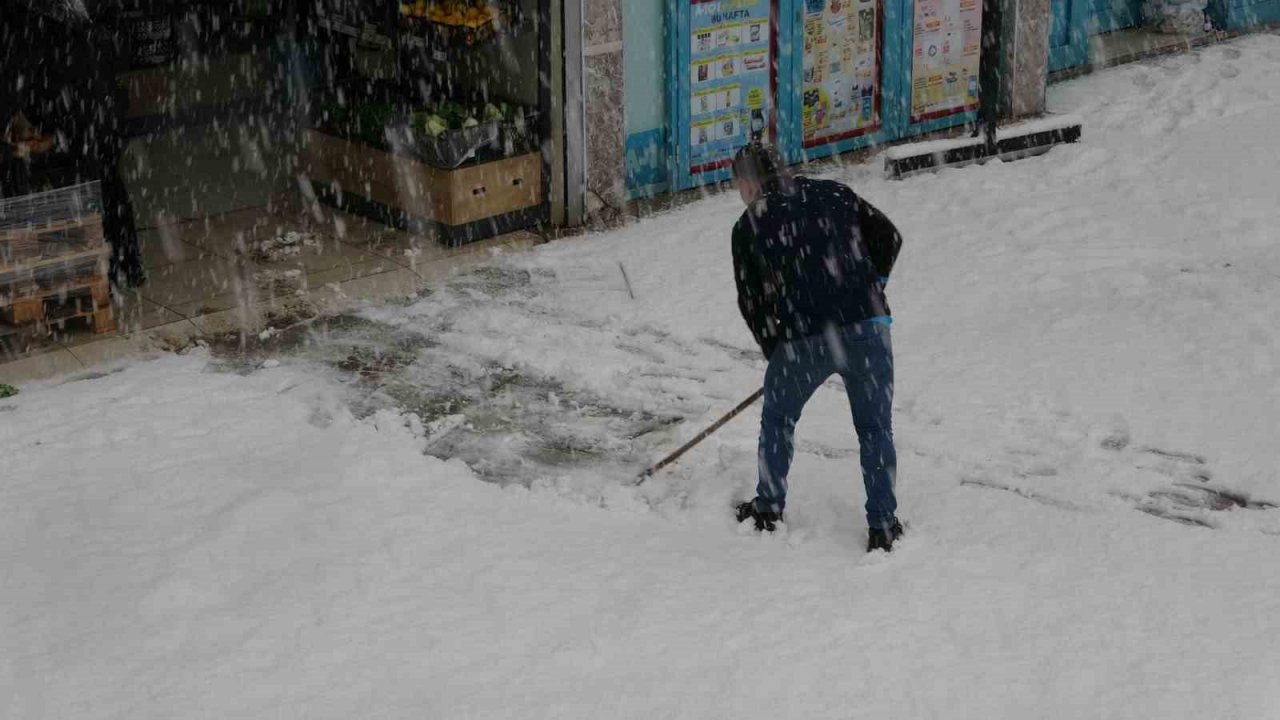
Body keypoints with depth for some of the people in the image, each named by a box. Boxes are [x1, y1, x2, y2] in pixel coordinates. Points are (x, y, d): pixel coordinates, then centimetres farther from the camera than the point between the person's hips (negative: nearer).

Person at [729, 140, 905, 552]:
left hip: (802, 339, -2)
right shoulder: (834, 194, 12)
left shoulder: (749, 226, 5)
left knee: (777, 420, 23)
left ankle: (768, 509, 32)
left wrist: (775, 352, 18)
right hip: (867, 328, 2)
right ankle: (882, 526, 13)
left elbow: (751, 301, 6)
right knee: (875, 429, 13)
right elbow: (889, 237, 13)